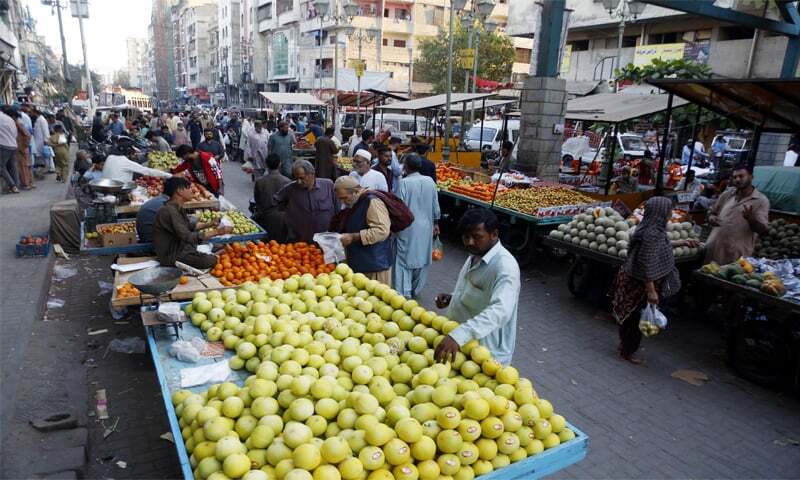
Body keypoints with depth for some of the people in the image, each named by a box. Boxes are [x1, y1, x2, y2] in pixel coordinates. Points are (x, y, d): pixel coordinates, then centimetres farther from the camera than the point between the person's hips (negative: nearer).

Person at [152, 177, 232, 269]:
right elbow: (188, 237, -30)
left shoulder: (177, 208, 6)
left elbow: (190, 226, 21)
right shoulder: (169, 211, -25)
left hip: (181, 247, 10)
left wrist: (210, 224, 8)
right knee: (211, 261, -25)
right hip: (172, 256, -10)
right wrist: (216, 232, -27)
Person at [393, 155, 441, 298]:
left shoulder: (404, 182, -15)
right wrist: (435, 223, 19)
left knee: (404, 259, 2)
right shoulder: (430, 181, 0)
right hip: (425, 227, 5)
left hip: (408, 228, -5)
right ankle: (416, 290, 29)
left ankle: (404, 293, -2)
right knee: (422, 257, 16)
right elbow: (435, 206, 7)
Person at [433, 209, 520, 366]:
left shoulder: (505, 266, -25)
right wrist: (453, 298, 0)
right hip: (462, 343, 8)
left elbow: (500, 310, -40)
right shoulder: (475, 255, 4)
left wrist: (458, 335, -51)